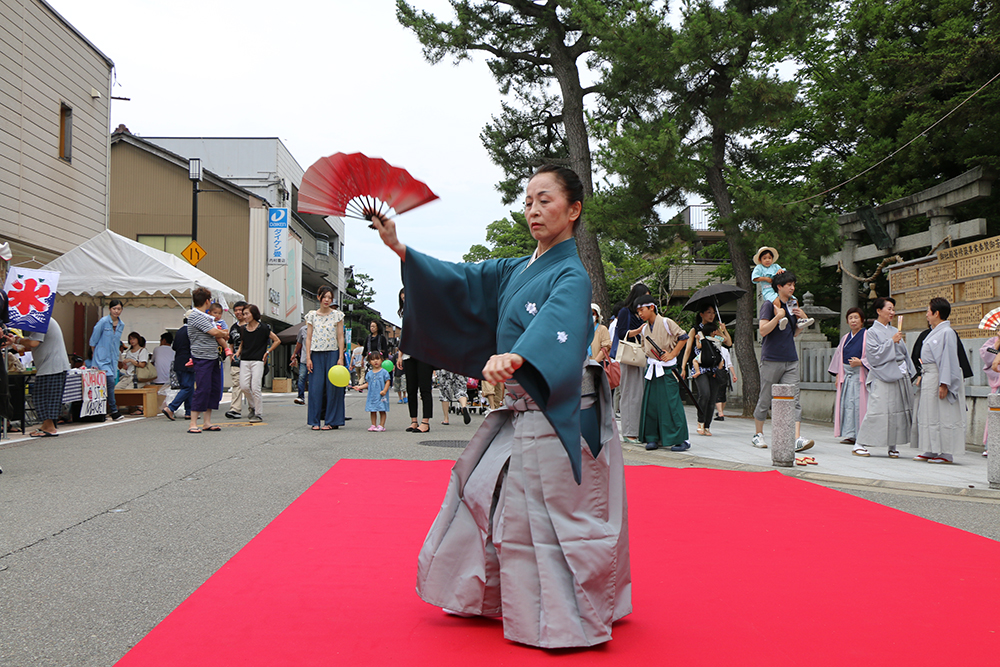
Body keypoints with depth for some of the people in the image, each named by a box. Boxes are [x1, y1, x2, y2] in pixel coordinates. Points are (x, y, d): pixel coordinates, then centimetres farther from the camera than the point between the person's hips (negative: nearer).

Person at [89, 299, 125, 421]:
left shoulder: (121, 325, 9)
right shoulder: (103, 322, -9)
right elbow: (93, 340, 0)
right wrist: (94, 353, 9)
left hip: (113, 358, 6)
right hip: (102, 357, -6)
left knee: (112, 382, 2)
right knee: (110, 381, -15)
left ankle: (107, 410, 11)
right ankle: (113, 411, -11)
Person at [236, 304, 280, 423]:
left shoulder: (263, 328, -3)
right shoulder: (243, 329, 11)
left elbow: (277, 341, 3)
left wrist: (267, 352, 0)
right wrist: (239, 352, 11)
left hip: (257, 361, -5)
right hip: (244, 361, 5)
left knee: (255, 388, -10)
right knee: (244, 386, -7)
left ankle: (259, 414, -1)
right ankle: (252, 406, 18)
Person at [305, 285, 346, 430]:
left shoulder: (337, 315, 4)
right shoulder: (312, 315, 7)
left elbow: (340, 337, 2)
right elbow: (308, 338, 7)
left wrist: (341, 357, -6)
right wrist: (308, 357, -1)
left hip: (332, 354, -1)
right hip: (316, 354, 1)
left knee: (332, 387, -1)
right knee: (316, 387, 0)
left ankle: (331, 421, 5)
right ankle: (315, 421, 7)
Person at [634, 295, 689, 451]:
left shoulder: (666, 323, -5)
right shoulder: (644, 329, 13)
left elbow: (683, 338, -4)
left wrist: (672, 354, -9)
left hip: (667, 368, -6)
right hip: (651, 368, 6)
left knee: (671, 402, -9)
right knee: (651, 403, 4)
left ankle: (681, 439, -5)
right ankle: (653, 438, 11)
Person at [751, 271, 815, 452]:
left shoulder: (792, 305, 15)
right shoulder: (769, 305, -4)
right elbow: (763, 330, -14)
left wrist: (803, 319, 8)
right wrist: (778, 316, -22)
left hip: (791, 360, 5)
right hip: (771, 359, -5)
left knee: (794, 400, -7)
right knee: (765, 399, 5)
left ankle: (797, 439, -15)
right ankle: (758, 434, 21)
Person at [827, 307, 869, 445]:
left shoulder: (867, 336, 0)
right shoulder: (845, 338, 18)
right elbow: (839, 357, 19)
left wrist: (861, 362, -18)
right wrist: (838, 375, 11)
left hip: (860, 374, -5)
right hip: (846, 375, 5)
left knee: (859, 403, -8)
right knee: (847, 404, 0)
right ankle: (850, 435, 3)